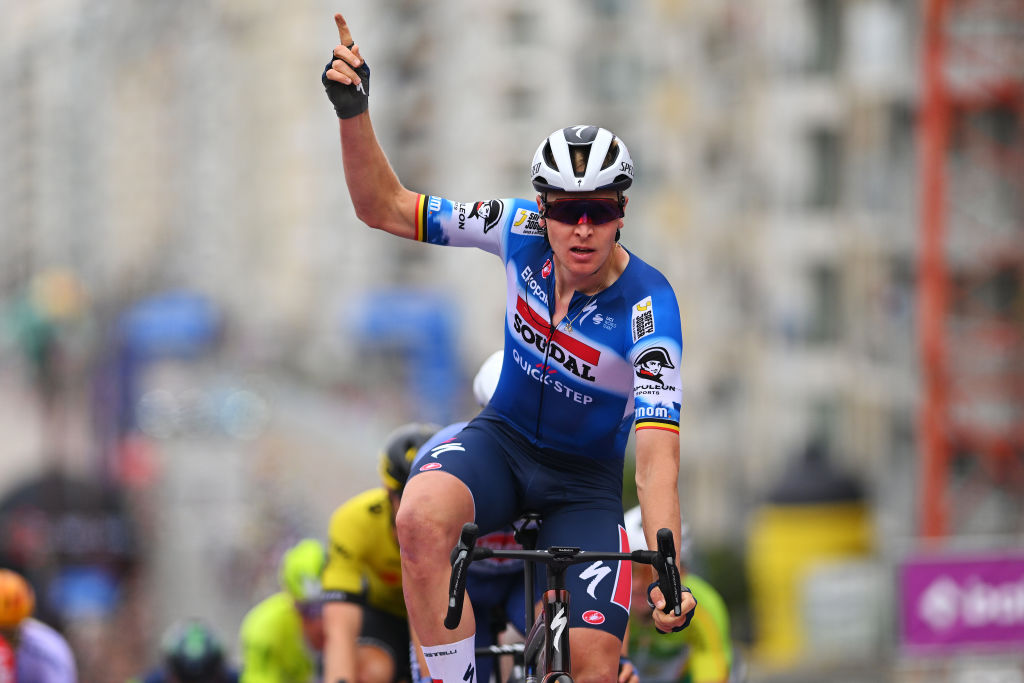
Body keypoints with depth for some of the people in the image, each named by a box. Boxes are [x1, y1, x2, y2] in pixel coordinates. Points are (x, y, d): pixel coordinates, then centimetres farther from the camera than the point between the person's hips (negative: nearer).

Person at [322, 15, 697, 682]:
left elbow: (657, 452, -32)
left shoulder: (648, 305, -24)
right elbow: (384, 207, -10)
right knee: (422, 517, -35)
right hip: (504, 438, 2)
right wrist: (353, 110, -27)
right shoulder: (523, 233, -15)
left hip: (586, 477, -2)